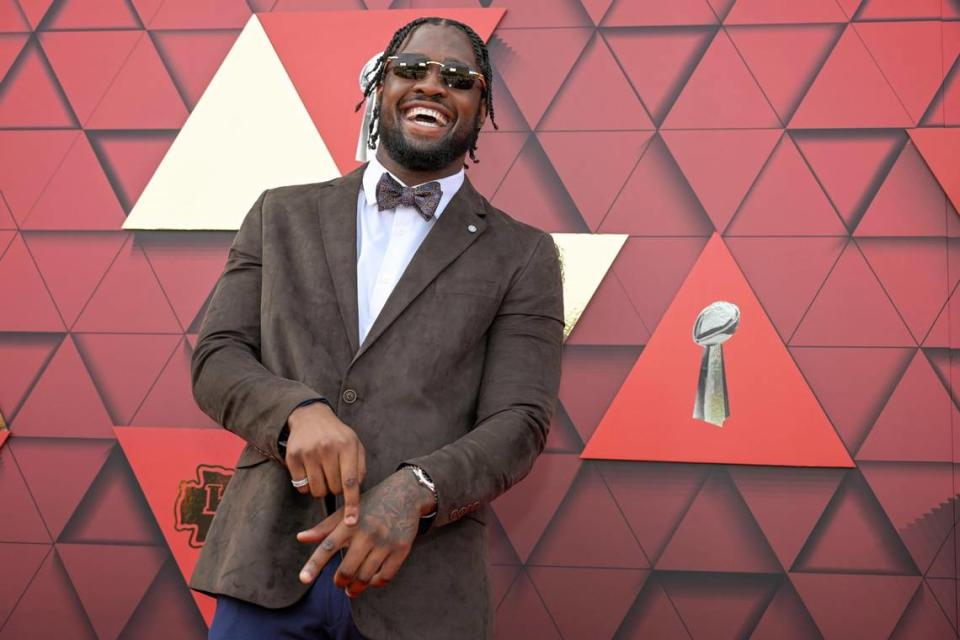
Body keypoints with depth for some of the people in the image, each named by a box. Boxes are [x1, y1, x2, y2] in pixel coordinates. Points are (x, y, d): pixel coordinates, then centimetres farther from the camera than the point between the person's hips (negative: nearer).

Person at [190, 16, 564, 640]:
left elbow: (518, 424, -2)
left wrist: (413, 491, -20)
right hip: (268, 565, 1)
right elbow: (216, 360, 7)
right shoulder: (283, 215, 13)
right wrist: (299, 410, -14)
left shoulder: (522, 256, 6)